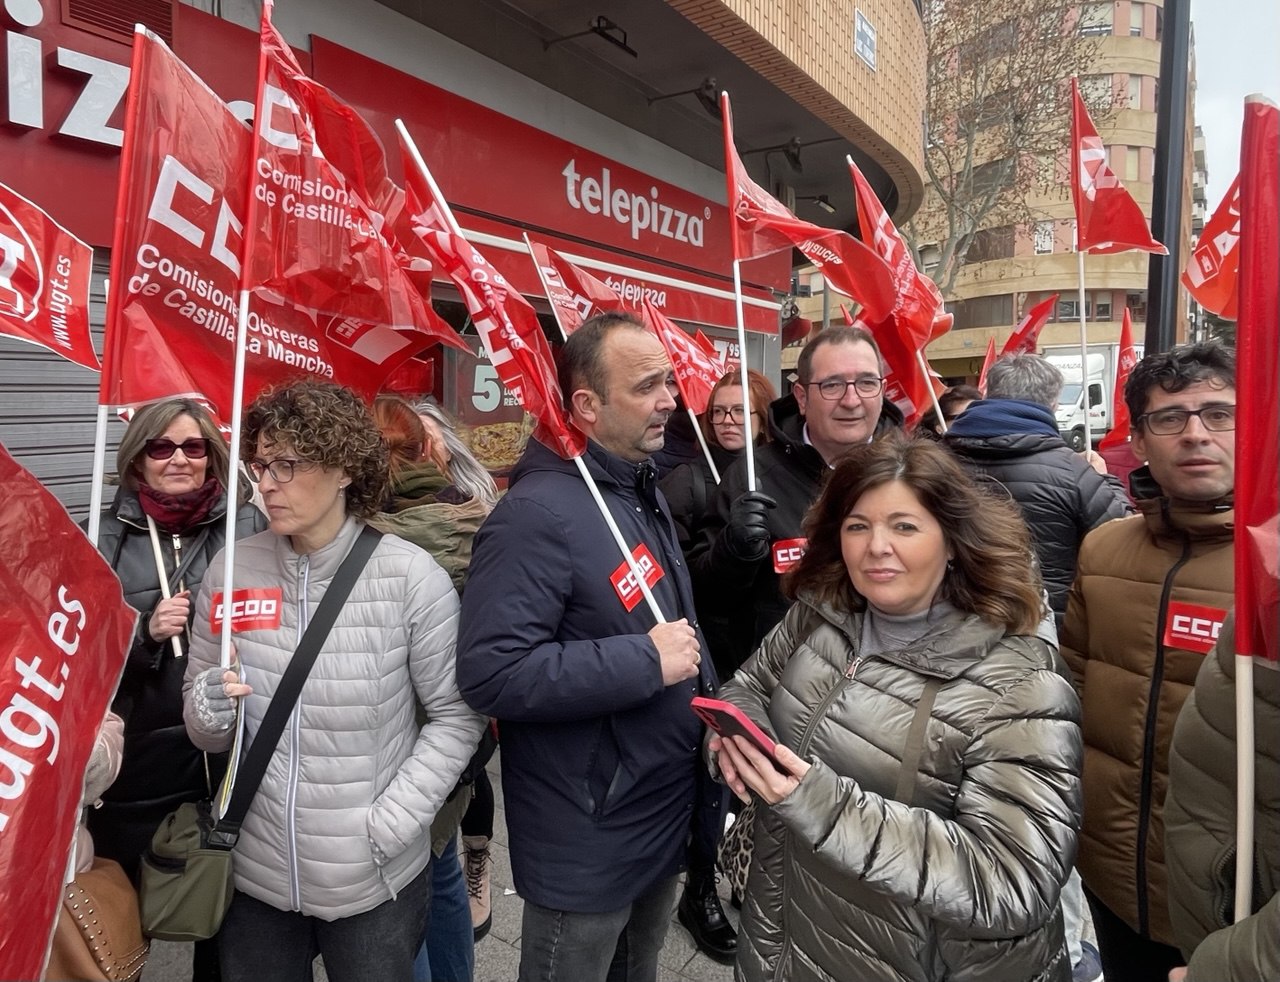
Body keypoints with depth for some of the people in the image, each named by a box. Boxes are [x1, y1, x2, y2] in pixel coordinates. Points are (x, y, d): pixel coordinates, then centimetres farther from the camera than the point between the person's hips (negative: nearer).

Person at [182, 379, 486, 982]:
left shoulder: (410, 576, -14)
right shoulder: (231, 569, -5)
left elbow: (456, 715, -7)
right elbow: (198, 713, 6)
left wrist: (390, 824, -13)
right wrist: (211, 712, -15)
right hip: (253, 875, 3)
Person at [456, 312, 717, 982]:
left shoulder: (643, 491, 7)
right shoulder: (539, 513, -24)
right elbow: (489, 672, -31)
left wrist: (702, 686, 6)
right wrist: (646, 661, -28)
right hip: (586, 849, -8)